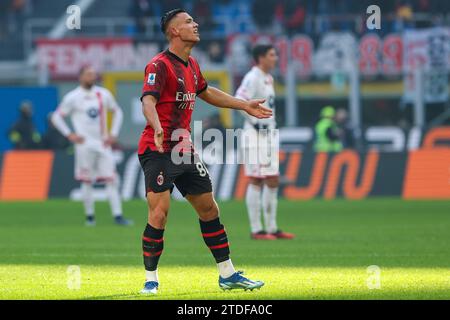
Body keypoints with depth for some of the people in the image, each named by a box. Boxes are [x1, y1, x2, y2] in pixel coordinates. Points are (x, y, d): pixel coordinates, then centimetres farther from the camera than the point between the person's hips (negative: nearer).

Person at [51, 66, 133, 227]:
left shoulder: (103, 94, 8)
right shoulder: (73, 97, -2)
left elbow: (117, 112, 20)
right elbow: (56, 117, 3)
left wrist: (114, 134, 9)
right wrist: (69, 135, -6)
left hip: (103, 144, 3)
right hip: (85, 145, -3)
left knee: (111, 179, -5)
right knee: (87, 181, 0)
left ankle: (117, 215, -7)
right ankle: (89, 216, 10)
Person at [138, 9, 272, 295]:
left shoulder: (192, 65, 13)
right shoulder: (160, 65, -13)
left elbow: (206, 92, 32)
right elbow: (148, 101, -28)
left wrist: (245, 106, 34)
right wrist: (158, 129, -47)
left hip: (184, 150, 8)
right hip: (158, 151, -8)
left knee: (209, 208, 10)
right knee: (160, 213, -14)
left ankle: (228, 275, 18)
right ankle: (151, 280, -2)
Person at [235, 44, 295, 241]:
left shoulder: (268, 78, 16)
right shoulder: (252, 78, -13)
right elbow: (239, 101, -24)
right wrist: (255, 122, -20)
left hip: (269, 135, 10)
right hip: (256, 136, -10)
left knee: (273, 182, 10)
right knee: (256, 181, -6)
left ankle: (271, 228, 16)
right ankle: (256, 230, -4)